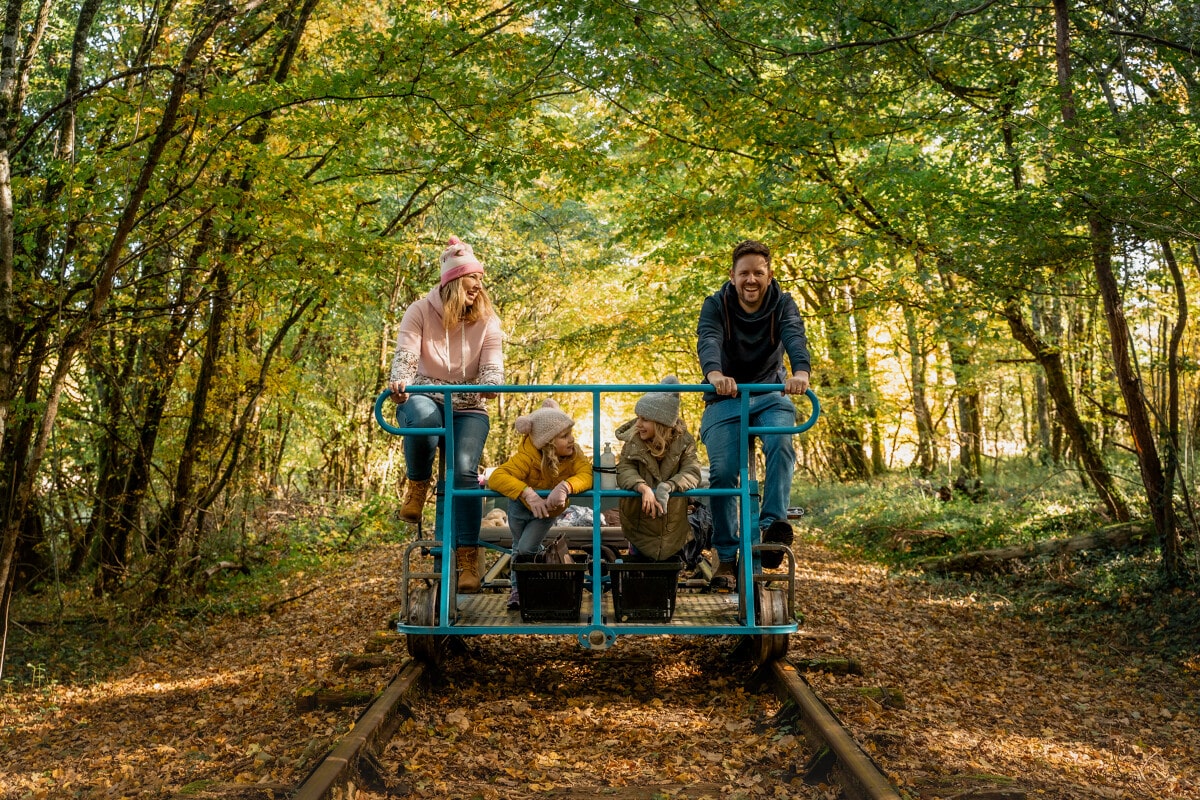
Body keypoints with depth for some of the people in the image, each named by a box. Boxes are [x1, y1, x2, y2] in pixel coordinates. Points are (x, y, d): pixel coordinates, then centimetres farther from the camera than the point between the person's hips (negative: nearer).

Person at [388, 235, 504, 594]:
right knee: (423, 417, -40)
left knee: (464, 471, -24)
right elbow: (405, 355, -16)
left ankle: (468, 557, -16)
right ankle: (418, 485, -12)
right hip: (425, 400, -1)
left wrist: (490, 383, -37)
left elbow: (493, 363, -11)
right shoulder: (420, 312, -5)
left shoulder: (487, 319, -1)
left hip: (468, 408, 1)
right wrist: (399, 382, -40)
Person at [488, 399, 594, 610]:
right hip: (522, 507, -1)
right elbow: (497, 477, -49)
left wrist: (565, 486, -62)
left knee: (526, 549, -9)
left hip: (548, 510, 1)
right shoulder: (527, 457, -38)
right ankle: (517, 588, 41)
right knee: (519, 548, 15)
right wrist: (527, 493, -64)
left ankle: (522, 589, 18)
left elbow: (587, 474, -42)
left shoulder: (574, 455, -27)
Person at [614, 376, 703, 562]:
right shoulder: (633, 441, -9)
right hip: (640, 525, 0)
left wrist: (668, 486, -37)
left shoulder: (683, 442, -9)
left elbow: (692, 473, -19)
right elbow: (624, 471, -18)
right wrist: (644, 488, -38)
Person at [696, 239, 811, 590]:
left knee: (780, 443, -31)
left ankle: (772, 524, -35)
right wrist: (715, 373, -53)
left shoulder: (782, 304, -7)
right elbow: (708, 340, -29)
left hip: (770, 395, 1)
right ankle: (726, 558, -5)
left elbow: (795, 336, -27)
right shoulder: (715, 305, -9)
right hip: (725, 399, -1)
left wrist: (800, 371, -50)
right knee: (722, 472, -16)